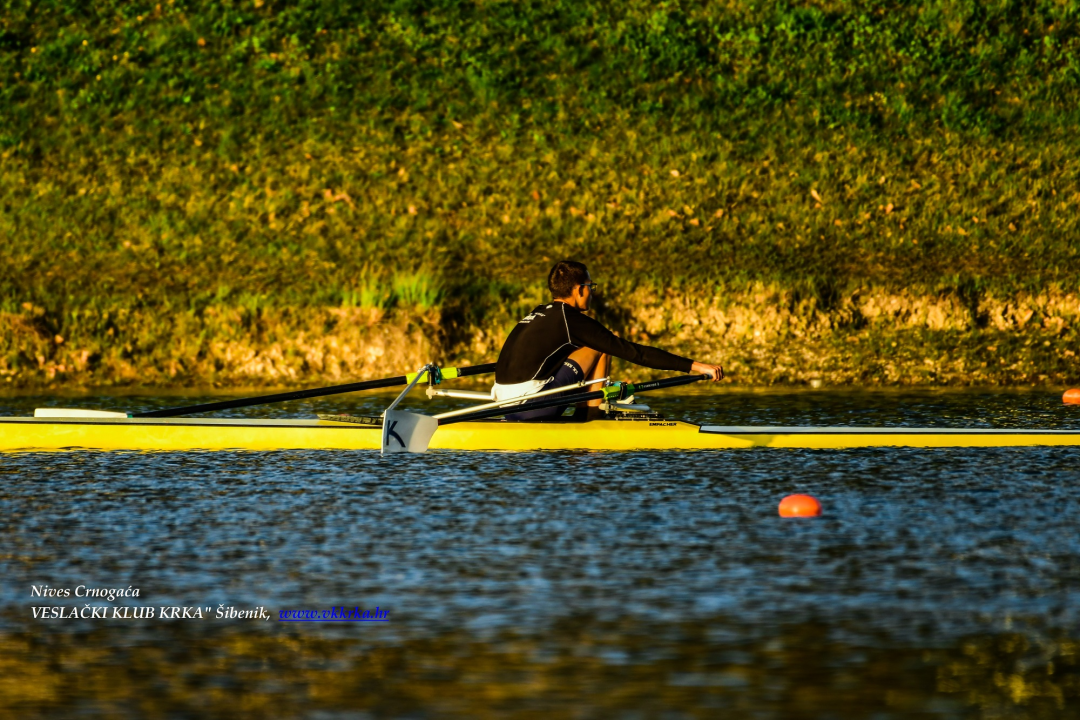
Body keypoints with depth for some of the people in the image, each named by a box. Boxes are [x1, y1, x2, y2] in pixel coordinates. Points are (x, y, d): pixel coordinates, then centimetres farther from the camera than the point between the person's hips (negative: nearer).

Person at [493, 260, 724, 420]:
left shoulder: (537, 314, 18)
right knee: (602, 347, 0)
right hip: (533, 408, -8)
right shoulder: (572, 320, -6)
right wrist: (694, 366, -6)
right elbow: (633, 352, -8)